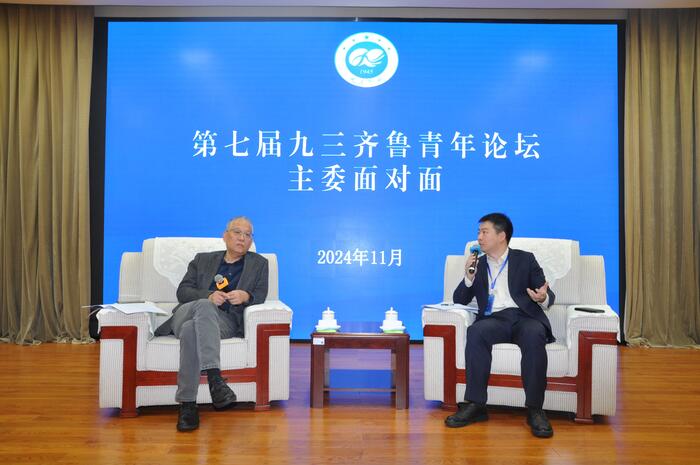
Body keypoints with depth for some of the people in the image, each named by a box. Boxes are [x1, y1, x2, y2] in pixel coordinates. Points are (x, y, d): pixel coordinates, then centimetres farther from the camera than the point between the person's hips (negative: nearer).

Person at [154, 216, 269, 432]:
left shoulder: (259, 264, 24)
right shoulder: (203, 259, 26)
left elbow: (260, 296, 10)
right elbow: (182, 291, 11)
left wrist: (245, 296, -15)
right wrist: (208, 296, -10)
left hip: (226, 321, -1)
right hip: (187, 313, 1)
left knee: (191, 330, -36)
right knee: (205, 306, -38)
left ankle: (187, 404, -41)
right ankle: (214, 377, -48)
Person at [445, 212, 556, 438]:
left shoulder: (525, 259, 15)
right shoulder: (478, 264, 22)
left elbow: (548, 294, 9)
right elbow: (459, 300, 18)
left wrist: (543, 298, -16)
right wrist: (469, 277, -1)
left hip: (524, 317, -1)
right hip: (494, 319, 2)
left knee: (534, 335, -36)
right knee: (475, 332, -32)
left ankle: (534, 409, -29)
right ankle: (475, 404, -31)